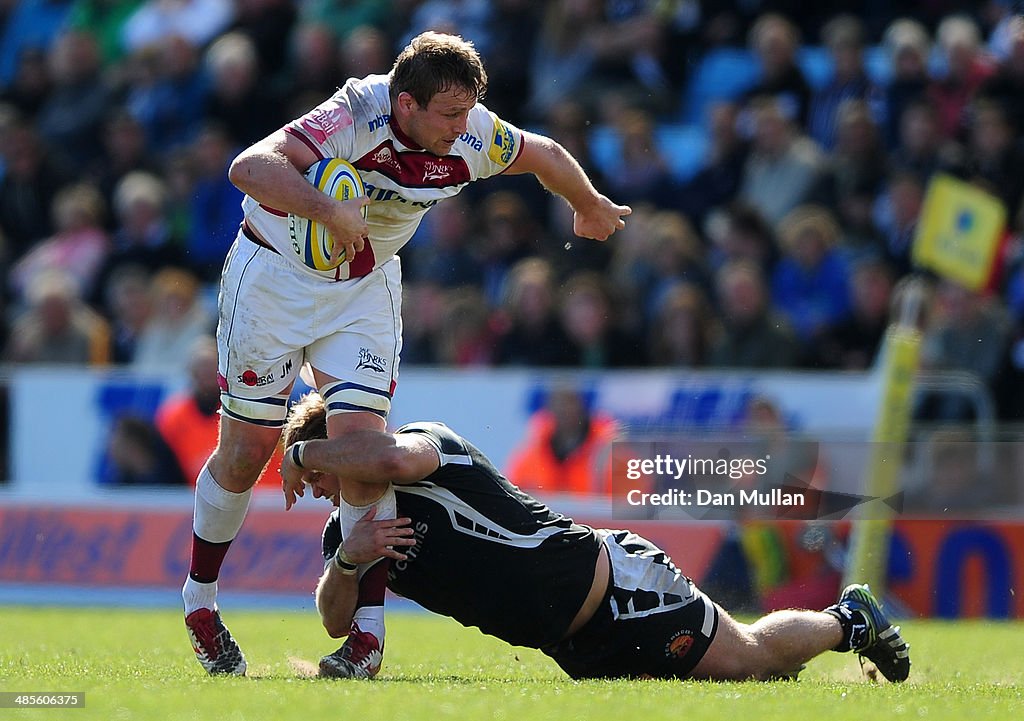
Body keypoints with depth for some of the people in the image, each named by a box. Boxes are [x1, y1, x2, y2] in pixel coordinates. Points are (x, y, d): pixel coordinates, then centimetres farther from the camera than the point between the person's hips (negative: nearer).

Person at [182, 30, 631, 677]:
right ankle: (199, 597, 25)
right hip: (276, 275, -3)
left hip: (366, 288, 3)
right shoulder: (353, 121, -33)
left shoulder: (471, 136, -16)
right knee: (247, 449, 3)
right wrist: (330, 210, -61)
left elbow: (547, 155, 7)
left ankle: (367, 632, -12)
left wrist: (594, 208, 25)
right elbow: (250, 168, -47)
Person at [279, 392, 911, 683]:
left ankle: (846, 620, 29)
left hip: (605, 582, -8)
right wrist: (348, 562, -23)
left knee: (746, 660, 1)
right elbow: (337, 619, -1)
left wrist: (305, 452, -29)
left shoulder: (432, 444, -22)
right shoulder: (347, 528, 4)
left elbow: (395, 457, -46)